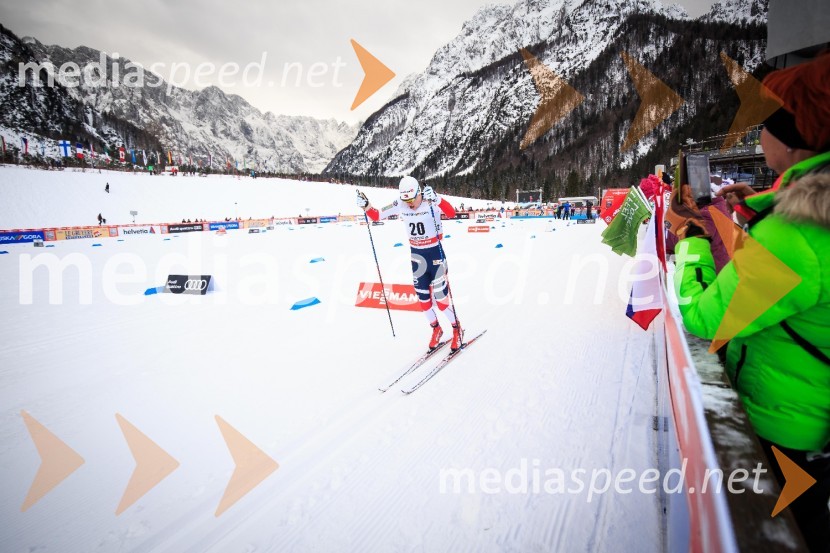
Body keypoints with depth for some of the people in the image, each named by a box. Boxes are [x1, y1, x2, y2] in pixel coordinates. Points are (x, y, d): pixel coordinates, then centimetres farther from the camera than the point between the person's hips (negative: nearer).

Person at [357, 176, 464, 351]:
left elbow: (451, 214, -35)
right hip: (416, 254, 5)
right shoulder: (399, 205, -6)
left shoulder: (431, 202, -18)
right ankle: (436, 328, 33)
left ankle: (457, 329, 21)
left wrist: (436, 199, -50)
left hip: (435, 252, -5)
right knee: (423, 297, 10)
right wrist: (365, 206, -18)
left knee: (440, 297, -3)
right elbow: (377, 216, 0)